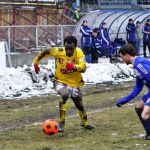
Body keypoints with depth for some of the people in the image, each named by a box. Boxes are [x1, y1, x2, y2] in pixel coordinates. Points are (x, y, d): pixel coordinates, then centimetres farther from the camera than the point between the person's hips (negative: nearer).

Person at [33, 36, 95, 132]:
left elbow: (83, 68, -35)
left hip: (74, 83, 2)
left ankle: (84, 122, 51)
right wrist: (36, 62, 3)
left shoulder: (78, 53, -22)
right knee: (65, 95, -34)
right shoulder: (58, 52, -20)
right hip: (61, 82, -2)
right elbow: (45, 52, -2)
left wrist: (74, 67, -54)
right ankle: (62, 122, -22)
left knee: (79, 105, 19)